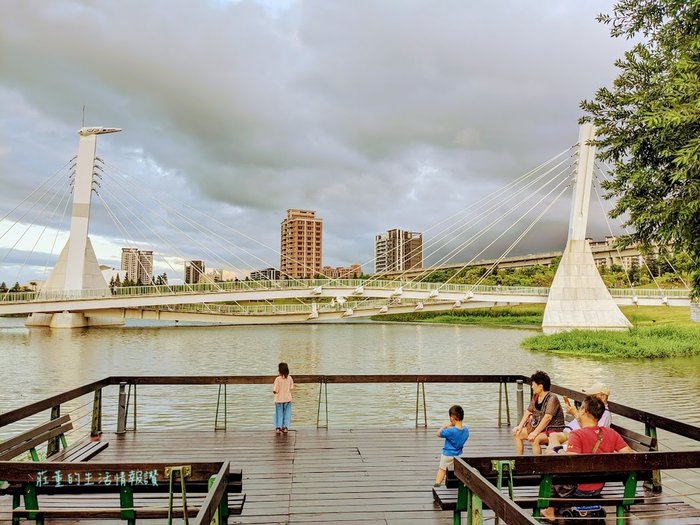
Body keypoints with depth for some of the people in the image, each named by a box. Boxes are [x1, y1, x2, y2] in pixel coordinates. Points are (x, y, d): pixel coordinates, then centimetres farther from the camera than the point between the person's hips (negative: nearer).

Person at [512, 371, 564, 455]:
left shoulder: (552, 398, -18)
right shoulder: (535, 397, 8)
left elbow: (547, 417, -28)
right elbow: (528, 412, 7)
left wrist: (535, 433, -32)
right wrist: (520, 426, -6)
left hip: (553, 430, -9)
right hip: (538, 427, 9)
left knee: (534, 439, -33)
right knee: (517, 433, 0)